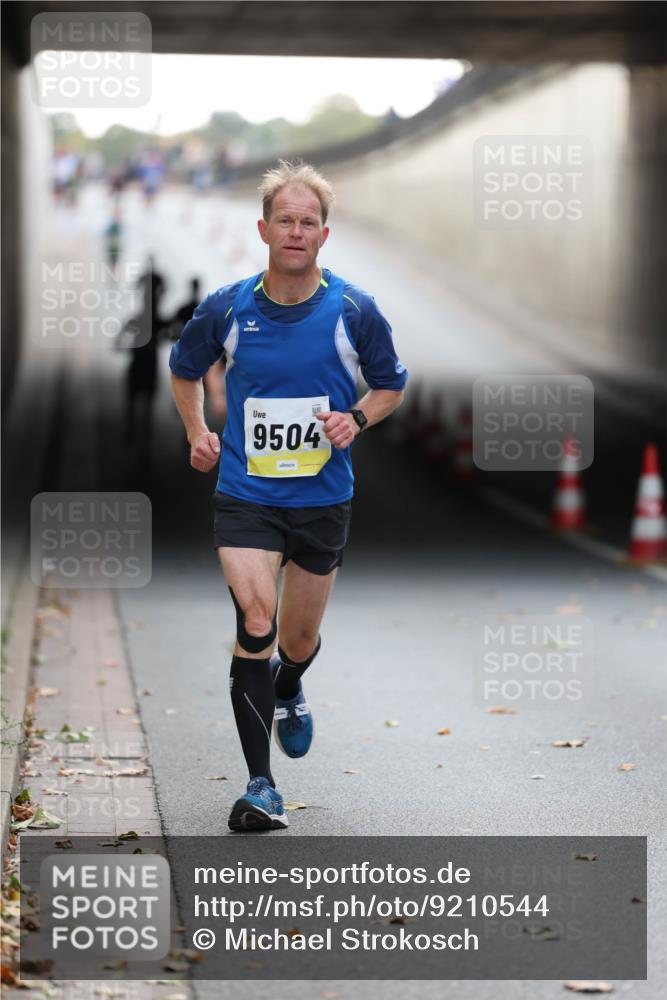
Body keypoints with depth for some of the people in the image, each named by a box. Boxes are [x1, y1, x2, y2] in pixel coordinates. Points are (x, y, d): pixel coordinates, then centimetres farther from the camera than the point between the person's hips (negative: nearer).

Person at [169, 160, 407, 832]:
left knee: (299, 638, 14)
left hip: (322, 497, 1)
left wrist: (356, 418, -9)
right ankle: (260, 786, -14)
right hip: (244, 494, -1)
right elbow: (185, 369, 17)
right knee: (256, 621, -19)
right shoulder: (226, 309, -3)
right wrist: (197, 434, 4)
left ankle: (287, 692, 53)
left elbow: (391, 384, 10)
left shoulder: (353, 311, -5)